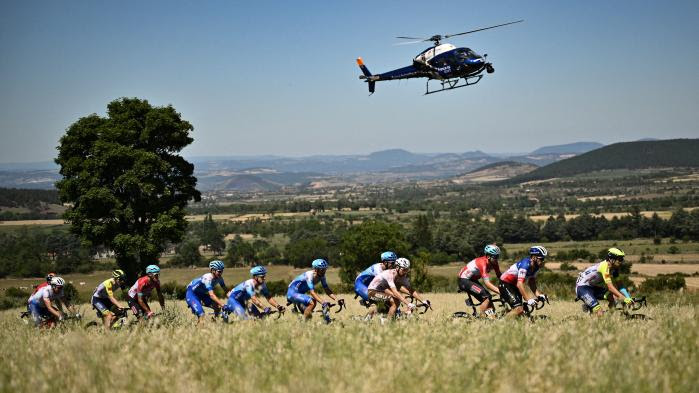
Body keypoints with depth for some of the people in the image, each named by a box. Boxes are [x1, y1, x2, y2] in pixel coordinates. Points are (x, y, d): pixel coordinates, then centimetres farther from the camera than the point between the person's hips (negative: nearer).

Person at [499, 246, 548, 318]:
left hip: (514, 285, 10)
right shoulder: (525, 264, -29)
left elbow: (531, 282, 6)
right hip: (505, 284, -10)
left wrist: (539, 295, -9)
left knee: (521, 309, 5)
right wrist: (528, 299, -37)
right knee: (519, 309, -21)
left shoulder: (535, 267, -2)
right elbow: (519, 284, -34)